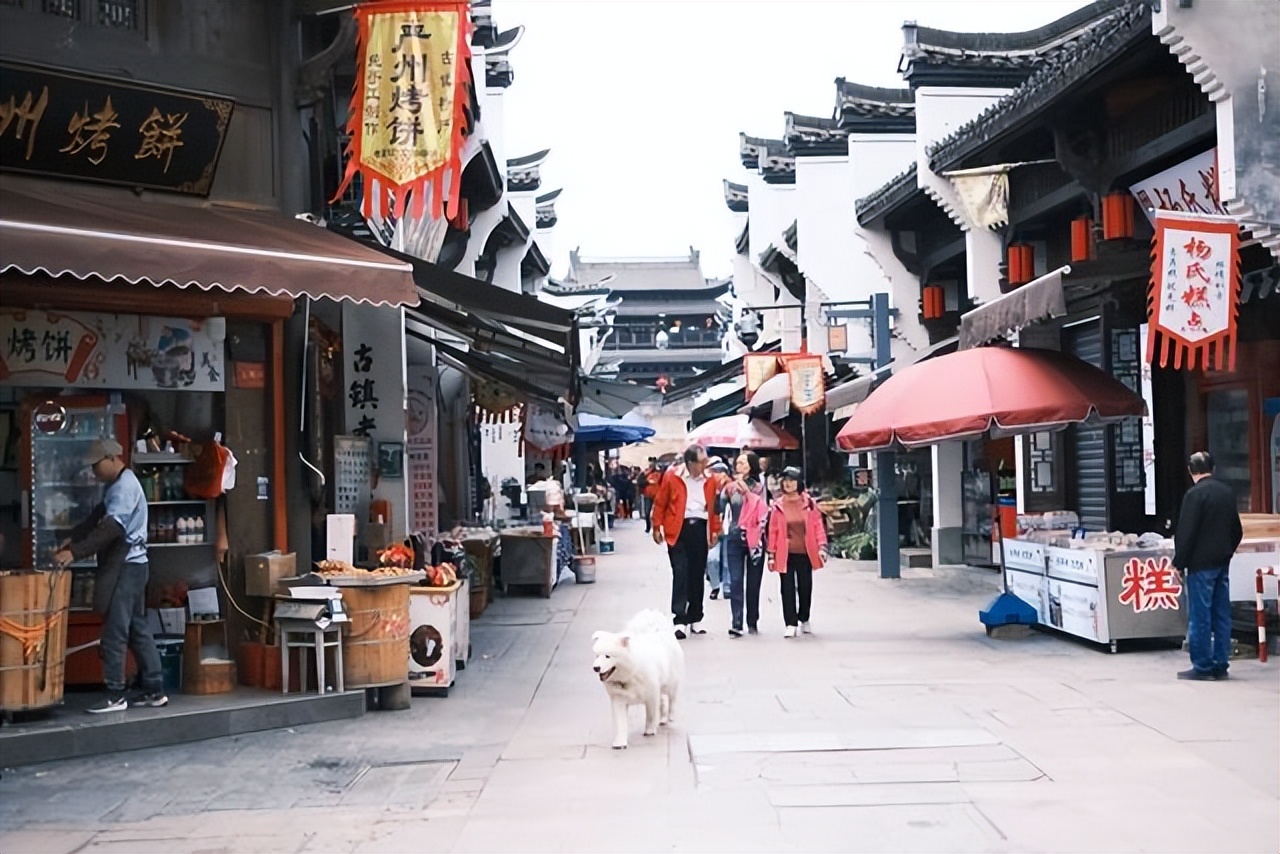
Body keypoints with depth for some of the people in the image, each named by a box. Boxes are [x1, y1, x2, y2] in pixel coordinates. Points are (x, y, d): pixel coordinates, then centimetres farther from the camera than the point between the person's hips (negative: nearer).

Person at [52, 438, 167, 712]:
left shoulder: (125, 486, -16)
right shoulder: (116, 485, 16)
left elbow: (111, 528, -26)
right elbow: (98, 517, 17)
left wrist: (75, 552, -30)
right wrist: (72, 539, 3)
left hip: (127, 566, -10)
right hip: (126, 566, 10)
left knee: (115, 631, -7)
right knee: (137, 629, 11)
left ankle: (115, 695, -2)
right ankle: (154, 690, 15)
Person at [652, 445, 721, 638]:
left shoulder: (709, 479, 7)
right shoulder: (672, 476, -4)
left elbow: (713, 506, 12)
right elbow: (660, 503, 2)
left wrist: (715, 530, 9)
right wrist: (657, 528, 2)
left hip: (700, 528, 3)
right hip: (678, 529, -3)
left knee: (697, 575, 8)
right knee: (680, 573, -7)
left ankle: (695, 619, 18)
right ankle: (679, 620, -7)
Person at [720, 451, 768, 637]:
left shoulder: (758, 487, 3)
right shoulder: (731, 486, 7)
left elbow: (762, 509, -9)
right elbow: (721, 506, -3)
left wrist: (746, 491, -12)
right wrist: (722, 491, -17)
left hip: (754, 538, -1)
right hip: (734, 538, 1)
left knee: (753, 583, 6)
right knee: (735, 582, -6)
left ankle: (752, 622, 16)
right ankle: (736, 624, -9)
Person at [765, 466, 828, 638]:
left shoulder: (809, 502, 0)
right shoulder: (778, 505, -1)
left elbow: (818, 525, 0)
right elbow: (773, 530, 0)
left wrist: (822, 546, -9)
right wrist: (771, 554, -1)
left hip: (805, 553, 1)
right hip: (785, 554, -1)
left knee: (805, 587, 11)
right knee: (788, 589, 0)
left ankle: (804, 620, 29)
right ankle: (790, 624, 5)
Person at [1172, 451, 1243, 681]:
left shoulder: (1194, 494, -15)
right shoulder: (1227, 491, 8)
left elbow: (1185, 533, -15)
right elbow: (1237, 530, 15)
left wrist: (1180, 563, -8)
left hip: (1201, 564, -7)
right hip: (1222, 562, 7)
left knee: (1200, 617, -2)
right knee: (1221, 615, 9)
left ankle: (1201, 667, 0)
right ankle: (1220, 665, 13)